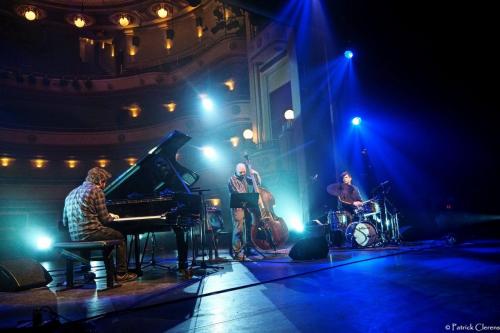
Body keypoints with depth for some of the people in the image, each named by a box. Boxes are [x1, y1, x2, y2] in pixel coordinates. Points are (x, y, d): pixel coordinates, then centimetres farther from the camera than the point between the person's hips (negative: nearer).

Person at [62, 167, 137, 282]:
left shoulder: (72, 193, 16)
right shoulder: (97, 191, -8)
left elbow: (65, 222, 17)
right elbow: (104, 218, -9)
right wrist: (112, 217, 14)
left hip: (74, 236, 8)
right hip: (90, 234, -8)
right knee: (120, 237, 15)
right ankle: (121, 273, 10)